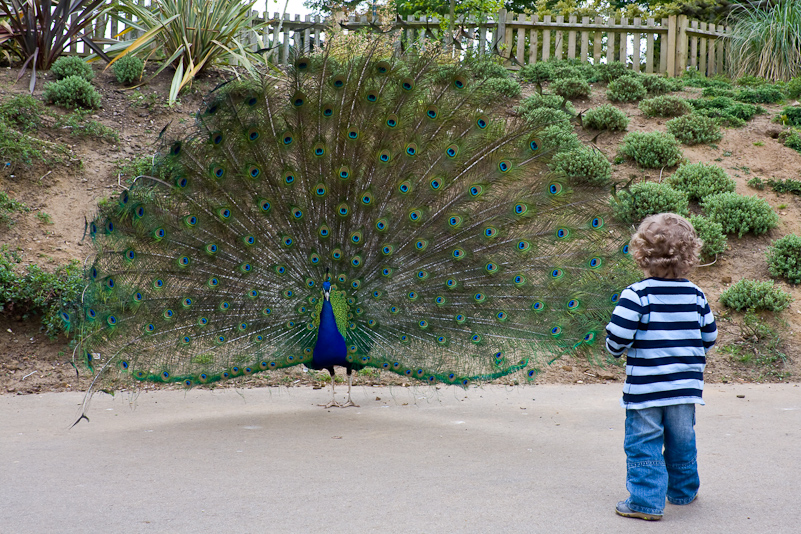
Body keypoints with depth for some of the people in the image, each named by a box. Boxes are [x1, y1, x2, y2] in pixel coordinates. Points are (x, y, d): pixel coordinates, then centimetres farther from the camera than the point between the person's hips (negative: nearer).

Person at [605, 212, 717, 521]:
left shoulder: (637, 294, -15)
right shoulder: (696, 295, 0)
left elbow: (616, 340, -18)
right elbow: (709, 338, 8)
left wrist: (616, 348, 4)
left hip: (645, 388, -5)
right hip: (686, 387, 5)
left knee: (643, 445, 5)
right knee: (681, 440, 20)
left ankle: (646, 501, 6)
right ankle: (683, 492, 36)